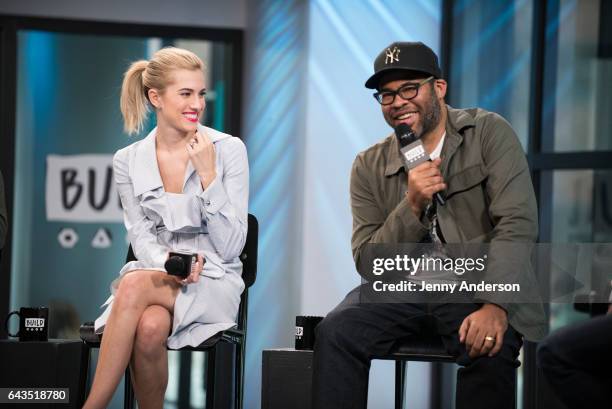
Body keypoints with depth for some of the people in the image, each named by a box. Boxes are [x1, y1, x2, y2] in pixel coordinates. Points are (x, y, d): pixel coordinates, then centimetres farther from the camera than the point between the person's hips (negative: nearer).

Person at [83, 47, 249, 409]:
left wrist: (208, 175, -15)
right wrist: (170, 264, -20)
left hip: (214, 284, -2)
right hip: (155, 275, 2)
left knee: (135, 286, -33)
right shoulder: (128, 161, 6)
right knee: (150, 326, -37)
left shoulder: (229, 150, -2)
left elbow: (231, 248, -5)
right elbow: (141, 239, 4)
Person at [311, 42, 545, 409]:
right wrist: (413, 206, -15)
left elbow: (518, 224, -12)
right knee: (336, 333, -24)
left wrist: (495, 305, -26)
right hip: (403, 285, 3)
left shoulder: (490, 134, -2)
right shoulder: (370, 167, 7)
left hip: (478, 284, -3)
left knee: (491, 351, -34)